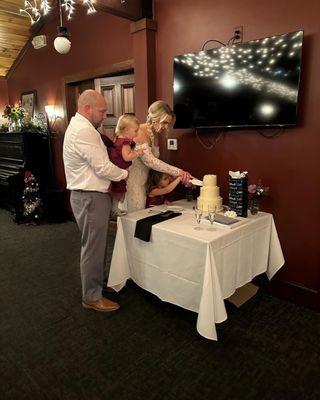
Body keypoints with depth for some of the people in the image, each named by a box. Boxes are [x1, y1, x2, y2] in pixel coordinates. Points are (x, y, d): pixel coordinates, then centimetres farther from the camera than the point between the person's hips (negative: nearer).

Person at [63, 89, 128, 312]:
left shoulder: (80, 127, 15)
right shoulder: (83, 131, -20)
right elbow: (103, 168, -22)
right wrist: (125, 173, -5)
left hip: (91, 195, 11)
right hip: (90, 198, -11)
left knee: (98, 244, 21)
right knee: (93, 247, 1)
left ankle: (98, 282, 39)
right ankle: (92, 297, 17)